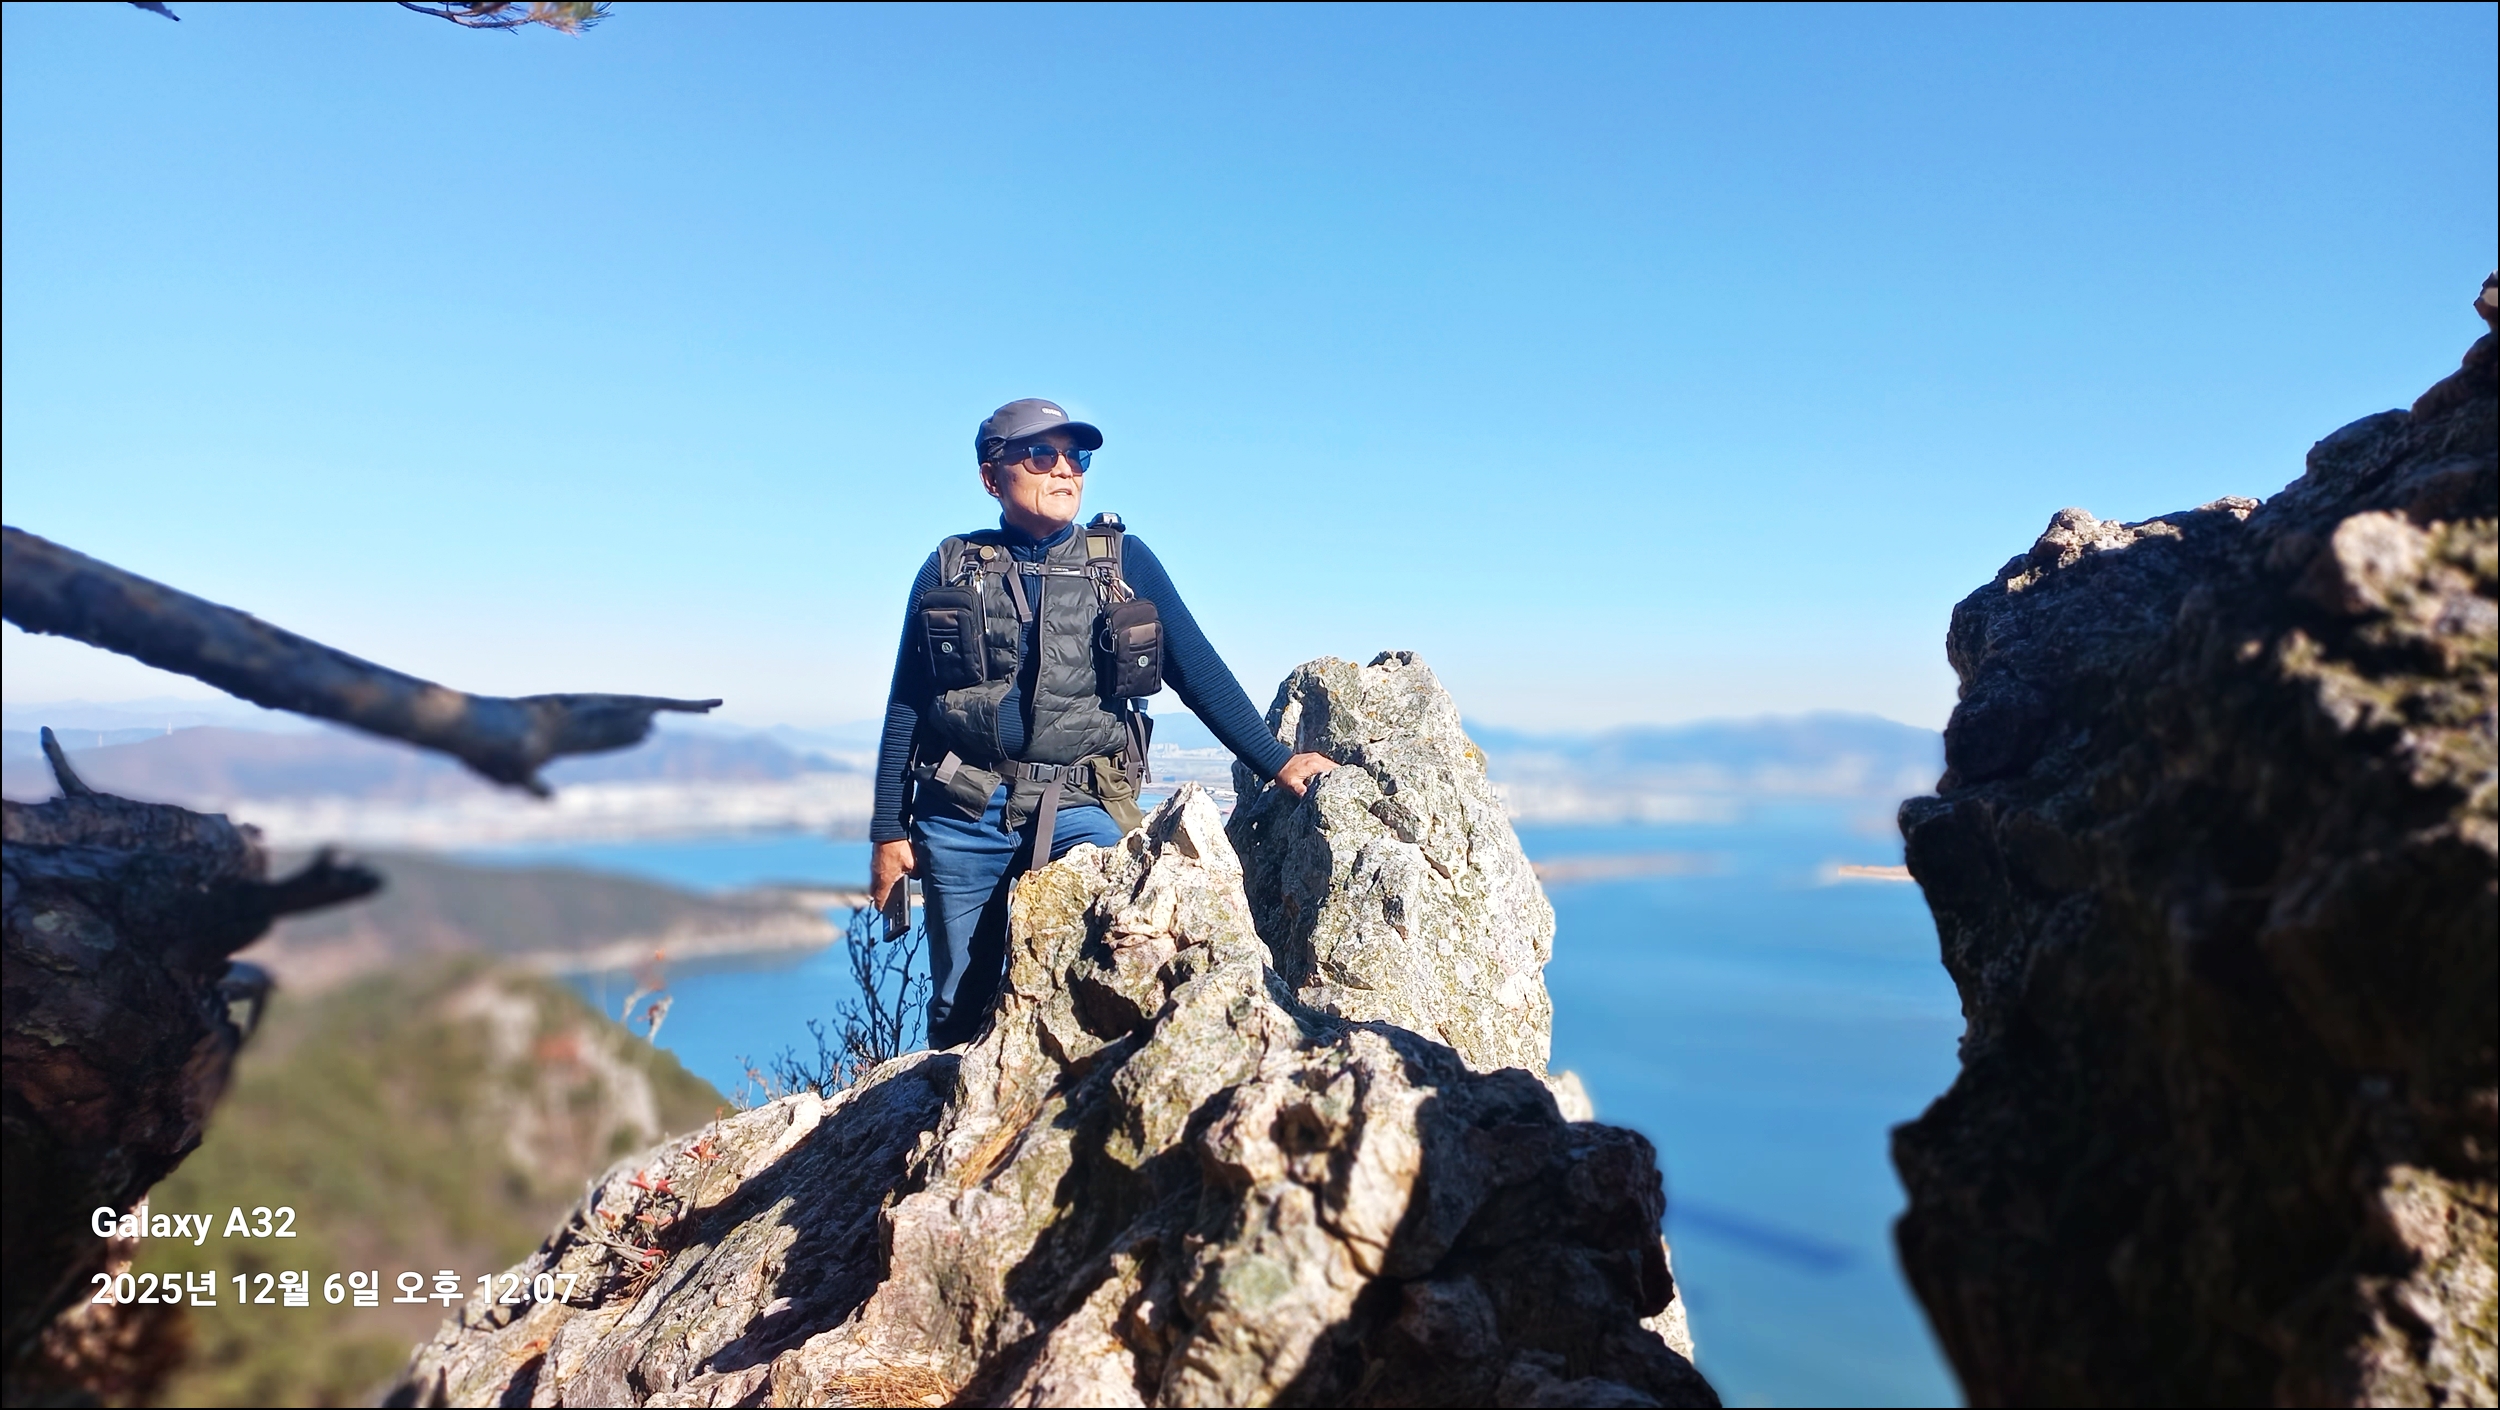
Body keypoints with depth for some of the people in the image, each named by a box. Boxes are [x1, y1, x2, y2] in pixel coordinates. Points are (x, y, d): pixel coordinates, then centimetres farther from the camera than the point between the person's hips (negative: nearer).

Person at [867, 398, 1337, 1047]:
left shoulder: (1124, 560, 6)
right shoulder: (950, 569, 8)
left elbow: (1200, 672, 6)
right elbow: (906, 709, 9)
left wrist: (1276, 762, -1)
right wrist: (888, 831, 6)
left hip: (1081, 812, -1)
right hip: (962, 815, 1)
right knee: (961, 1011, 8)